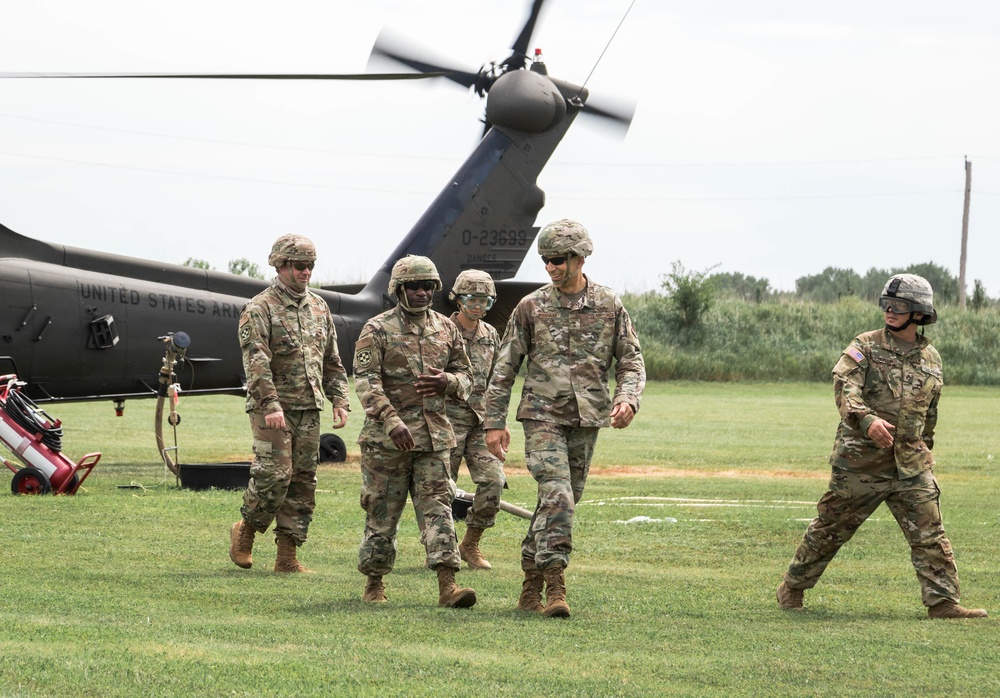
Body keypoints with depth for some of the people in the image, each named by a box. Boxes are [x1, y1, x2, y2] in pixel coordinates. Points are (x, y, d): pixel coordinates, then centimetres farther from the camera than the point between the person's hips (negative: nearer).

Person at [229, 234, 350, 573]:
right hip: (272, 408, -7)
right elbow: (256, 361, -17)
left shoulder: (318, 307, 15)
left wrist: (339, 400, 9)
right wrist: (271, 405, -26)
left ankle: (287, 556, 8)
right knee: (274, 475, -14)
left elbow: (332, 360, 20)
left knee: (303, 481, 4)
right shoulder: (259, 309, -6)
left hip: (309, 409, 7)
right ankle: (245, 530, 10)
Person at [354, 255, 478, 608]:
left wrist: (447, 382, -8)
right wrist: (391, 421, -26)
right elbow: (366, 381, -13)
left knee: (438, 506, -6)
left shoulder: (447, 329, 11)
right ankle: (374, 584, 18)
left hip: (434, 436, 3)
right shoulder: (377, 329, -4)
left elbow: (465, 376, 17)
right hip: (386, 437, -3)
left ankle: (447, 585, -12)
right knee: (382, 511, 4)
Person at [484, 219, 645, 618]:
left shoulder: (609, 307, 4)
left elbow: (631, 361, 7)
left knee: (561, 502, 8)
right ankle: (555, 587, -18)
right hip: (542, 416, -3)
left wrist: (627, 399, -13)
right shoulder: (531, 308, 0)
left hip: (587, 420, 3)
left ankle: (531, 587, 19)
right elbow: (505, 367, 4)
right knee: (557, 497, -18)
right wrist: (494, 422, 1)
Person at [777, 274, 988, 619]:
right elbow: (844, 387, -20)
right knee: (829, 529, 7)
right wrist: (866, 420, -37)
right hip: (860, 462, -3)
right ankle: (792, 587, 23)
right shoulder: (866, 347, -3)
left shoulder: (931, 359, 10)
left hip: (910, 467, 3)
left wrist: (925, 453, 23)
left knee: (929, 535, -5)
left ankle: (943, 602, -4)